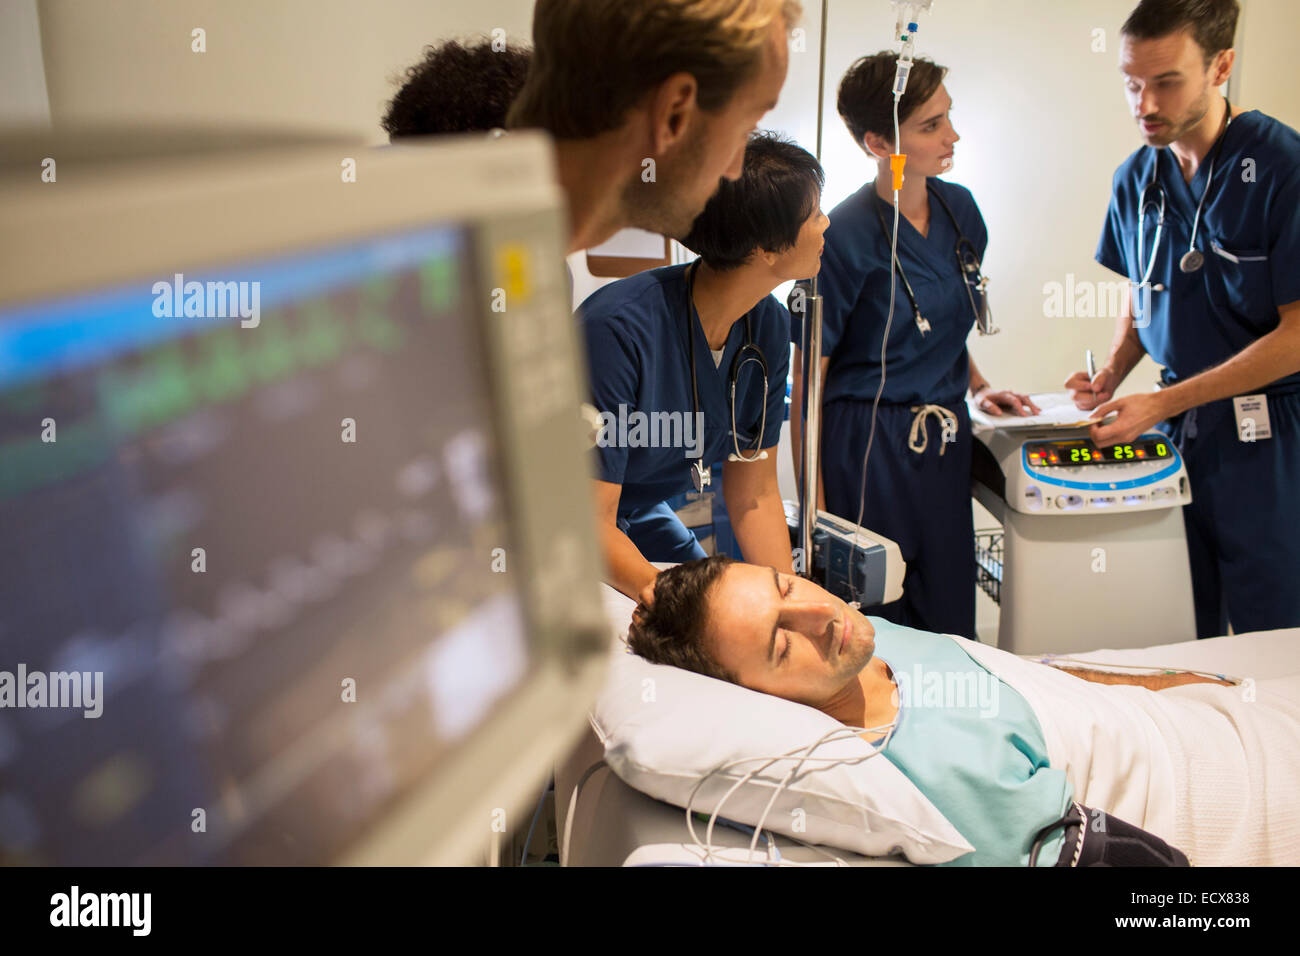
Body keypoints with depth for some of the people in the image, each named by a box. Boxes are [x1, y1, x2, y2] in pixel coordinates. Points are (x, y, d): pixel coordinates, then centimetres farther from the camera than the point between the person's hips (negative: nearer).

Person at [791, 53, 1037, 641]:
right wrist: (814, 512, -12)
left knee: (950, 625, 12)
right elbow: (807, 378, -12)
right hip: (866, 445, -6)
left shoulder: (959, 208, 5)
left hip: (944, 439, 6)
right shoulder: (844, 237, -15)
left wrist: (976, 386, 8)